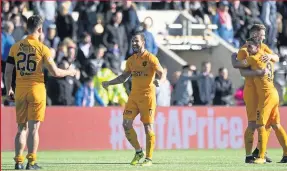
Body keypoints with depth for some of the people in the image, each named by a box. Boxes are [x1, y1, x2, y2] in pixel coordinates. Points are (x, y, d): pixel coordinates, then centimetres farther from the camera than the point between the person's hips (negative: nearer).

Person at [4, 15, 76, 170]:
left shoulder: (15, 47, 4)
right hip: (36, 89, -3)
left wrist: (8, 90, 17)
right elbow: (55, 72, -7)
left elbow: (8, 71, 5)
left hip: (20, 90, 4)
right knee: (33, 128, -1)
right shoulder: (42, 48, -6)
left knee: (21, 128, 10)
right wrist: (69, 72, 11)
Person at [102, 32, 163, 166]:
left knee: (148, 127, -6)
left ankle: (149, 158, 1)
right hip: (134, 96, 6)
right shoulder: (131, 60, 13)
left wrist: (158, 80, -36)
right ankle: (138, 152, 16)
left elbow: (161, 73, -14)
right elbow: (124, 77, 22)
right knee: (126, 124, -2)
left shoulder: (150, 58, -6)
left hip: (147, 96, -6)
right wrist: (109, 83, 14)